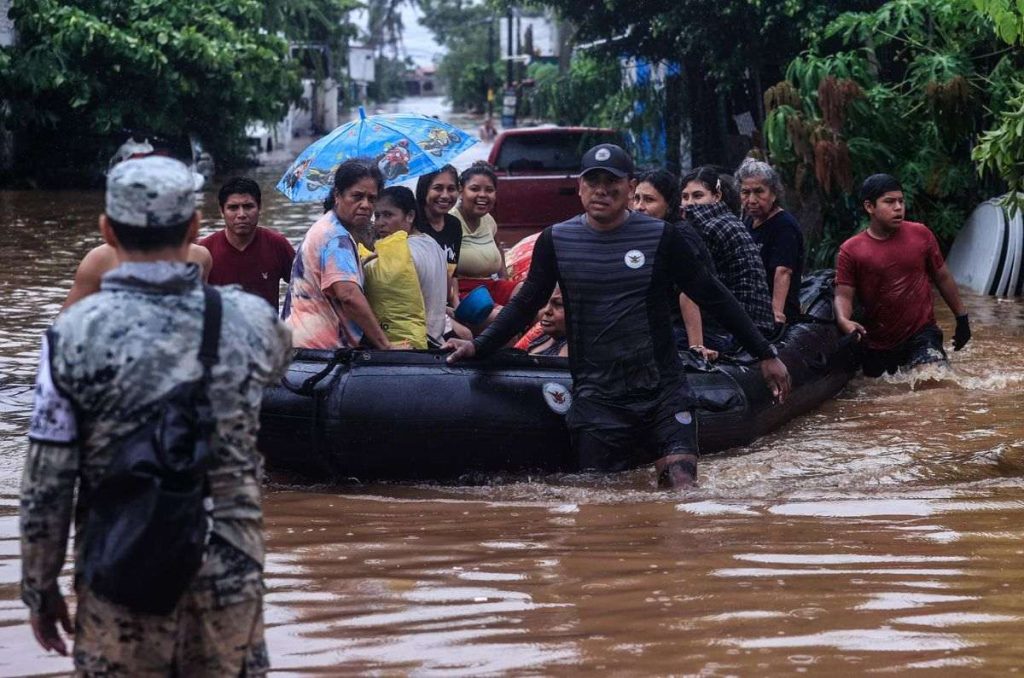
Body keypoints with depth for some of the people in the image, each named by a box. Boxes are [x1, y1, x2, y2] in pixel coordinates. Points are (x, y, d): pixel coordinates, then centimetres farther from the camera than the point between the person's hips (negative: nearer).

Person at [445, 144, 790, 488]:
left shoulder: (662, 238, -2)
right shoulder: (555, 241, 4)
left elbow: (715, 299, 4)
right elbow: (526, 304, 15)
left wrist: (765, 354, 5)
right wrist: (478, 346, 5)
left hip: (663, 392, -1)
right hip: (595, 397, 1)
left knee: (681, 487, -14)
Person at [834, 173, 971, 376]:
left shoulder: (920, 234, 1)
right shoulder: (851, 250, -4)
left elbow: (943, 277, 10)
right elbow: (843, 295, -7)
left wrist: (962, 318, 14)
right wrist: (844, 321, -29)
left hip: (922, 336, -1)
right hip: (877, 347, 1)